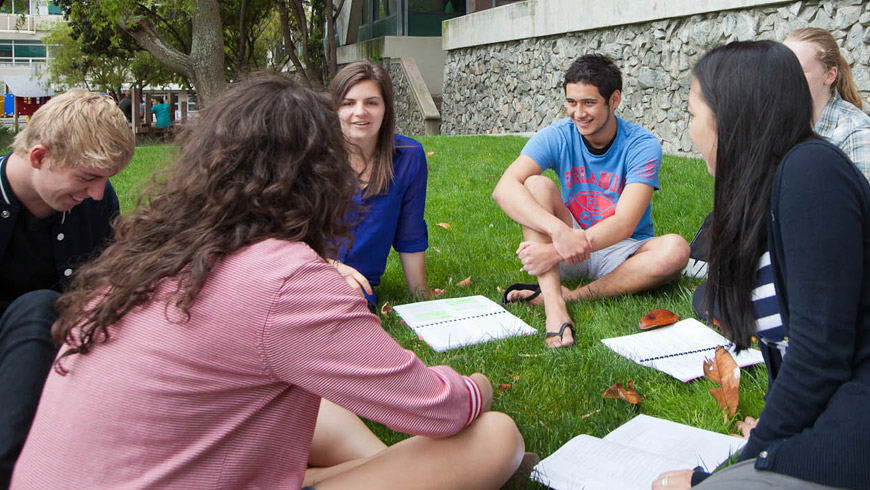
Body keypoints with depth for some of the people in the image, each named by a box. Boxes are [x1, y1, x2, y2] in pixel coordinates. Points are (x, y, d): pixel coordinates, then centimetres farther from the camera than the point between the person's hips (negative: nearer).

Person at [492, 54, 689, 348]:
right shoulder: (557, 137, -10)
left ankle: (570, 296, -28)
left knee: (675, 249, -31)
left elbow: (624, 224, -26)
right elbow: (504, 189, -27)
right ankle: (555, 308, -38)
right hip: (571, 246, 1)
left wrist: (556, 251, -39)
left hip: (621, 252, -1)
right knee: (537, 184, -23)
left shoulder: (642, 145, -15)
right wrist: (559, 231, -43)